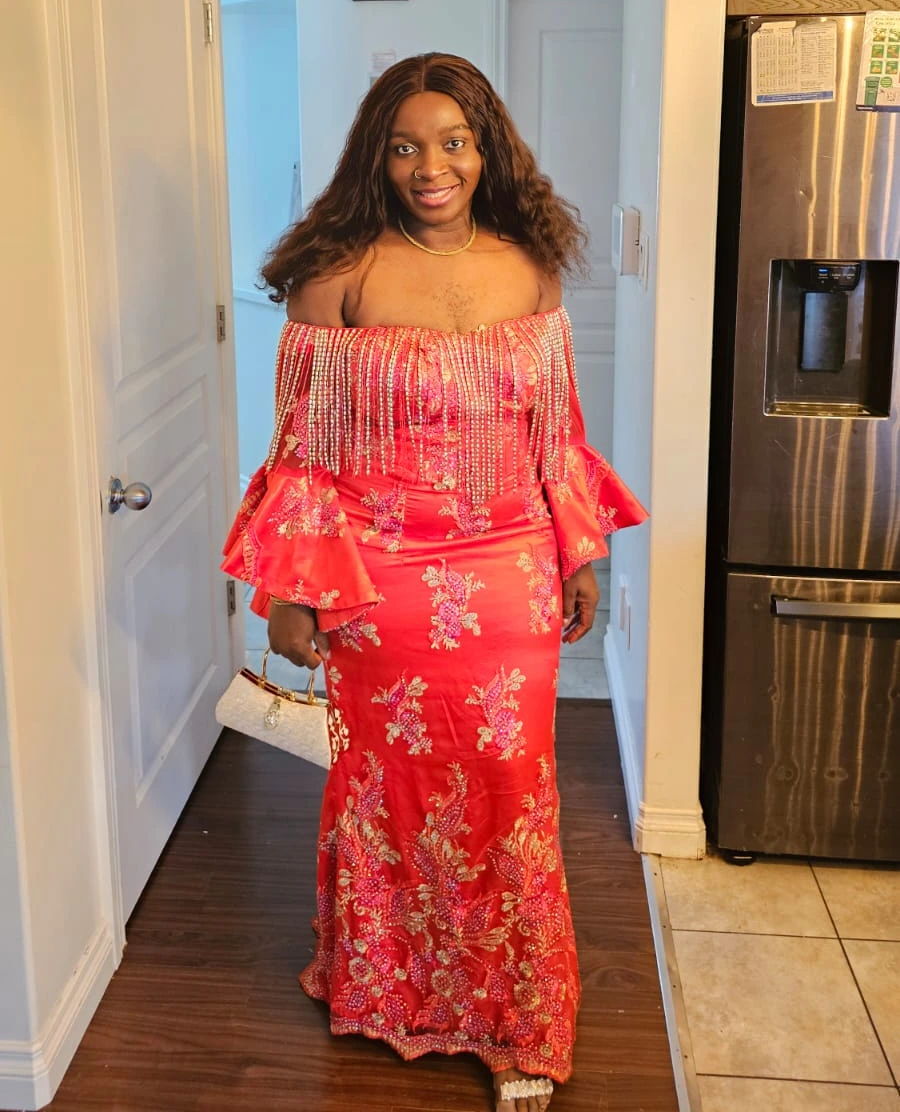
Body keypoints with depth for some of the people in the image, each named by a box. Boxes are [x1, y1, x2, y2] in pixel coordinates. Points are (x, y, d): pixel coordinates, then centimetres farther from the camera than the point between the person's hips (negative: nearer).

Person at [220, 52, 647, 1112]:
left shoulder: (530, 269, 3)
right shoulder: (339, 276, -7)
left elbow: (555, 431, 10)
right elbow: (303, 443, -6)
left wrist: (581, 556, 12)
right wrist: (291, 594, -8)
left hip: (509, 584, 2)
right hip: (383, 588, -2)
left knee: (508, 794, 8)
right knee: (387, 785, 13)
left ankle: (516, 1024, 27)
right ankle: (386, 985, 38)